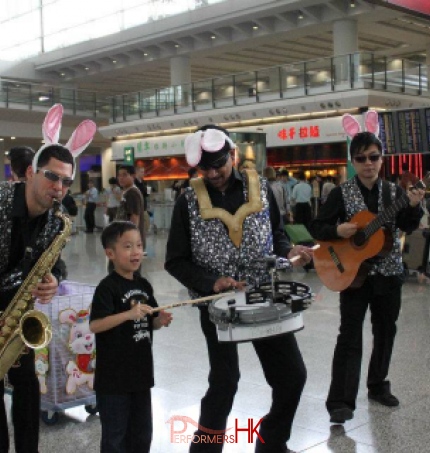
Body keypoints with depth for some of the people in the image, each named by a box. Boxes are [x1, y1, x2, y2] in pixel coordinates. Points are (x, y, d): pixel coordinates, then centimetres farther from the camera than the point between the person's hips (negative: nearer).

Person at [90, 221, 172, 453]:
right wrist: (129, 314, -32)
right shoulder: (108, 287, -14)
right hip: (114, 375, -7)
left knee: (142, 434, 19)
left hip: (141, 371, 7)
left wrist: (160, 320, -4)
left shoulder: (144, 285, 8)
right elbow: (94, 325, -24)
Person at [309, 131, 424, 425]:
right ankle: (341, 402, -4)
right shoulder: (342, 193, -4)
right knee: (350, 336, -5)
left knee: (385, 332, 14)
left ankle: (378, 386, 32)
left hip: (388, 272, 4)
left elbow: (408, 227, -6)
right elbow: (317, 228, -5)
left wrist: (414, 206, -25)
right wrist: (338, 230, -24)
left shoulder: (394, 191, 3)